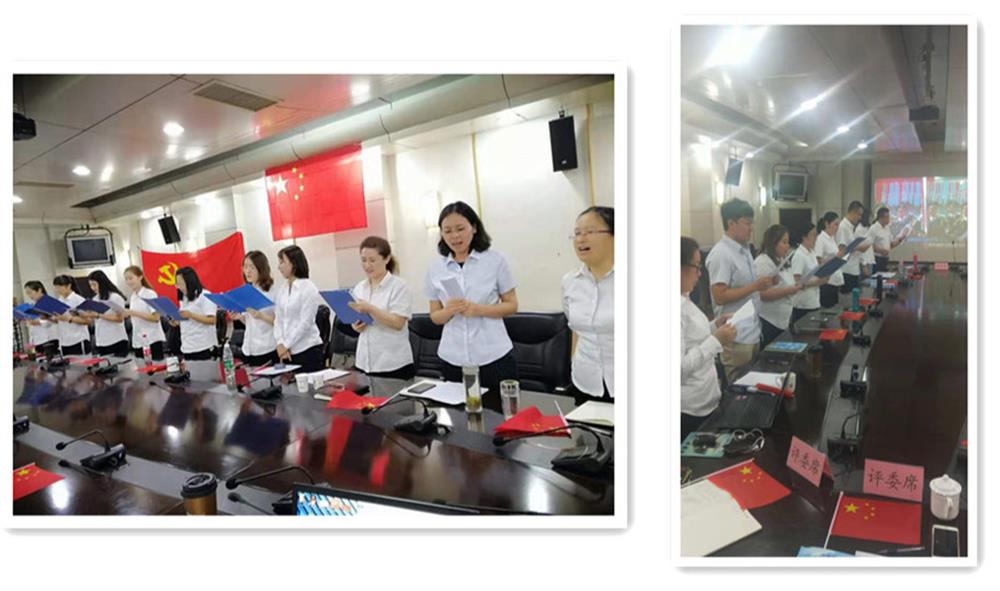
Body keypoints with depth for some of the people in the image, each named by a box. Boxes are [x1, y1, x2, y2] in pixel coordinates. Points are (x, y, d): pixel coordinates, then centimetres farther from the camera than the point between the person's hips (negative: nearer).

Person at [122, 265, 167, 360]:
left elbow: (156, 318, -17)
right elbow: (136, 319, 17)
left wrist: (134, 313, -21)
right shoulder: (132, 297, 13)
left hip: (152, 340, -7)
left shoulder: (150, 294, -9)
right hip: (138, 341, 7)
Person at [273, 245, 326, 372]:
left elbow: (305, 323, -12)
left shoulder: (308, 288, -7)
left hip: (308, 349, -5)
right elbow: (278, 320, 8)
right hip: (288, 351, 5)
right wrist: (280, 344, -6)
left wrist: (286, 345, -10)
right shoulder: (282, 290, 10)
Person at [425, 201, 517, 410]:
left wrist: (479, 309, -16)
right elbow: (435, 316, 10)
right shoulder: (435, 269, 5)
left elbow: (512, 305, 1)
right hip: (453, 359, 2)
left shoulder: (495, 259, -2)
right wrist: (449, 310, -13)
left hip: (494, 356, -2)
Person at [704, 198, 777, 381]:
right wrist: (755, 286, -22)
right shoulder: (720, 254, -18)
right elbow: (719, 296, -22)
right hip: (736, 337, -9)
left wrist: (764, 284, 3)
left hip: (753, 331, 9)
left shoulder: (744, 250, 12)